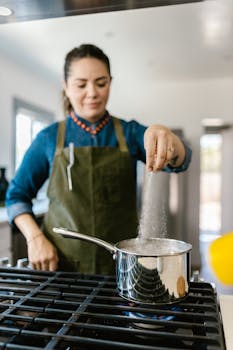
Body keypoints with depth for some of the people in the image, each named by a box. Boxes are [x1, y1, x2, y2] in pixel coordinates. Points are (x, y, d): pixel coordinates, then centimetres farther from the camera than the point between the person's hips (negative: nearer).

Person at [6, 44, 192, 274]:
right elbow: (16, 195, 6)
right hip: (59, 264, 0)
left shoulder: (130, 133, 1)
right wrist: (35, 237, -10)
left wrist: (165, 137, -36)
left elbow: (178, 161, -14)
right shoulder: (49, 138, 0)